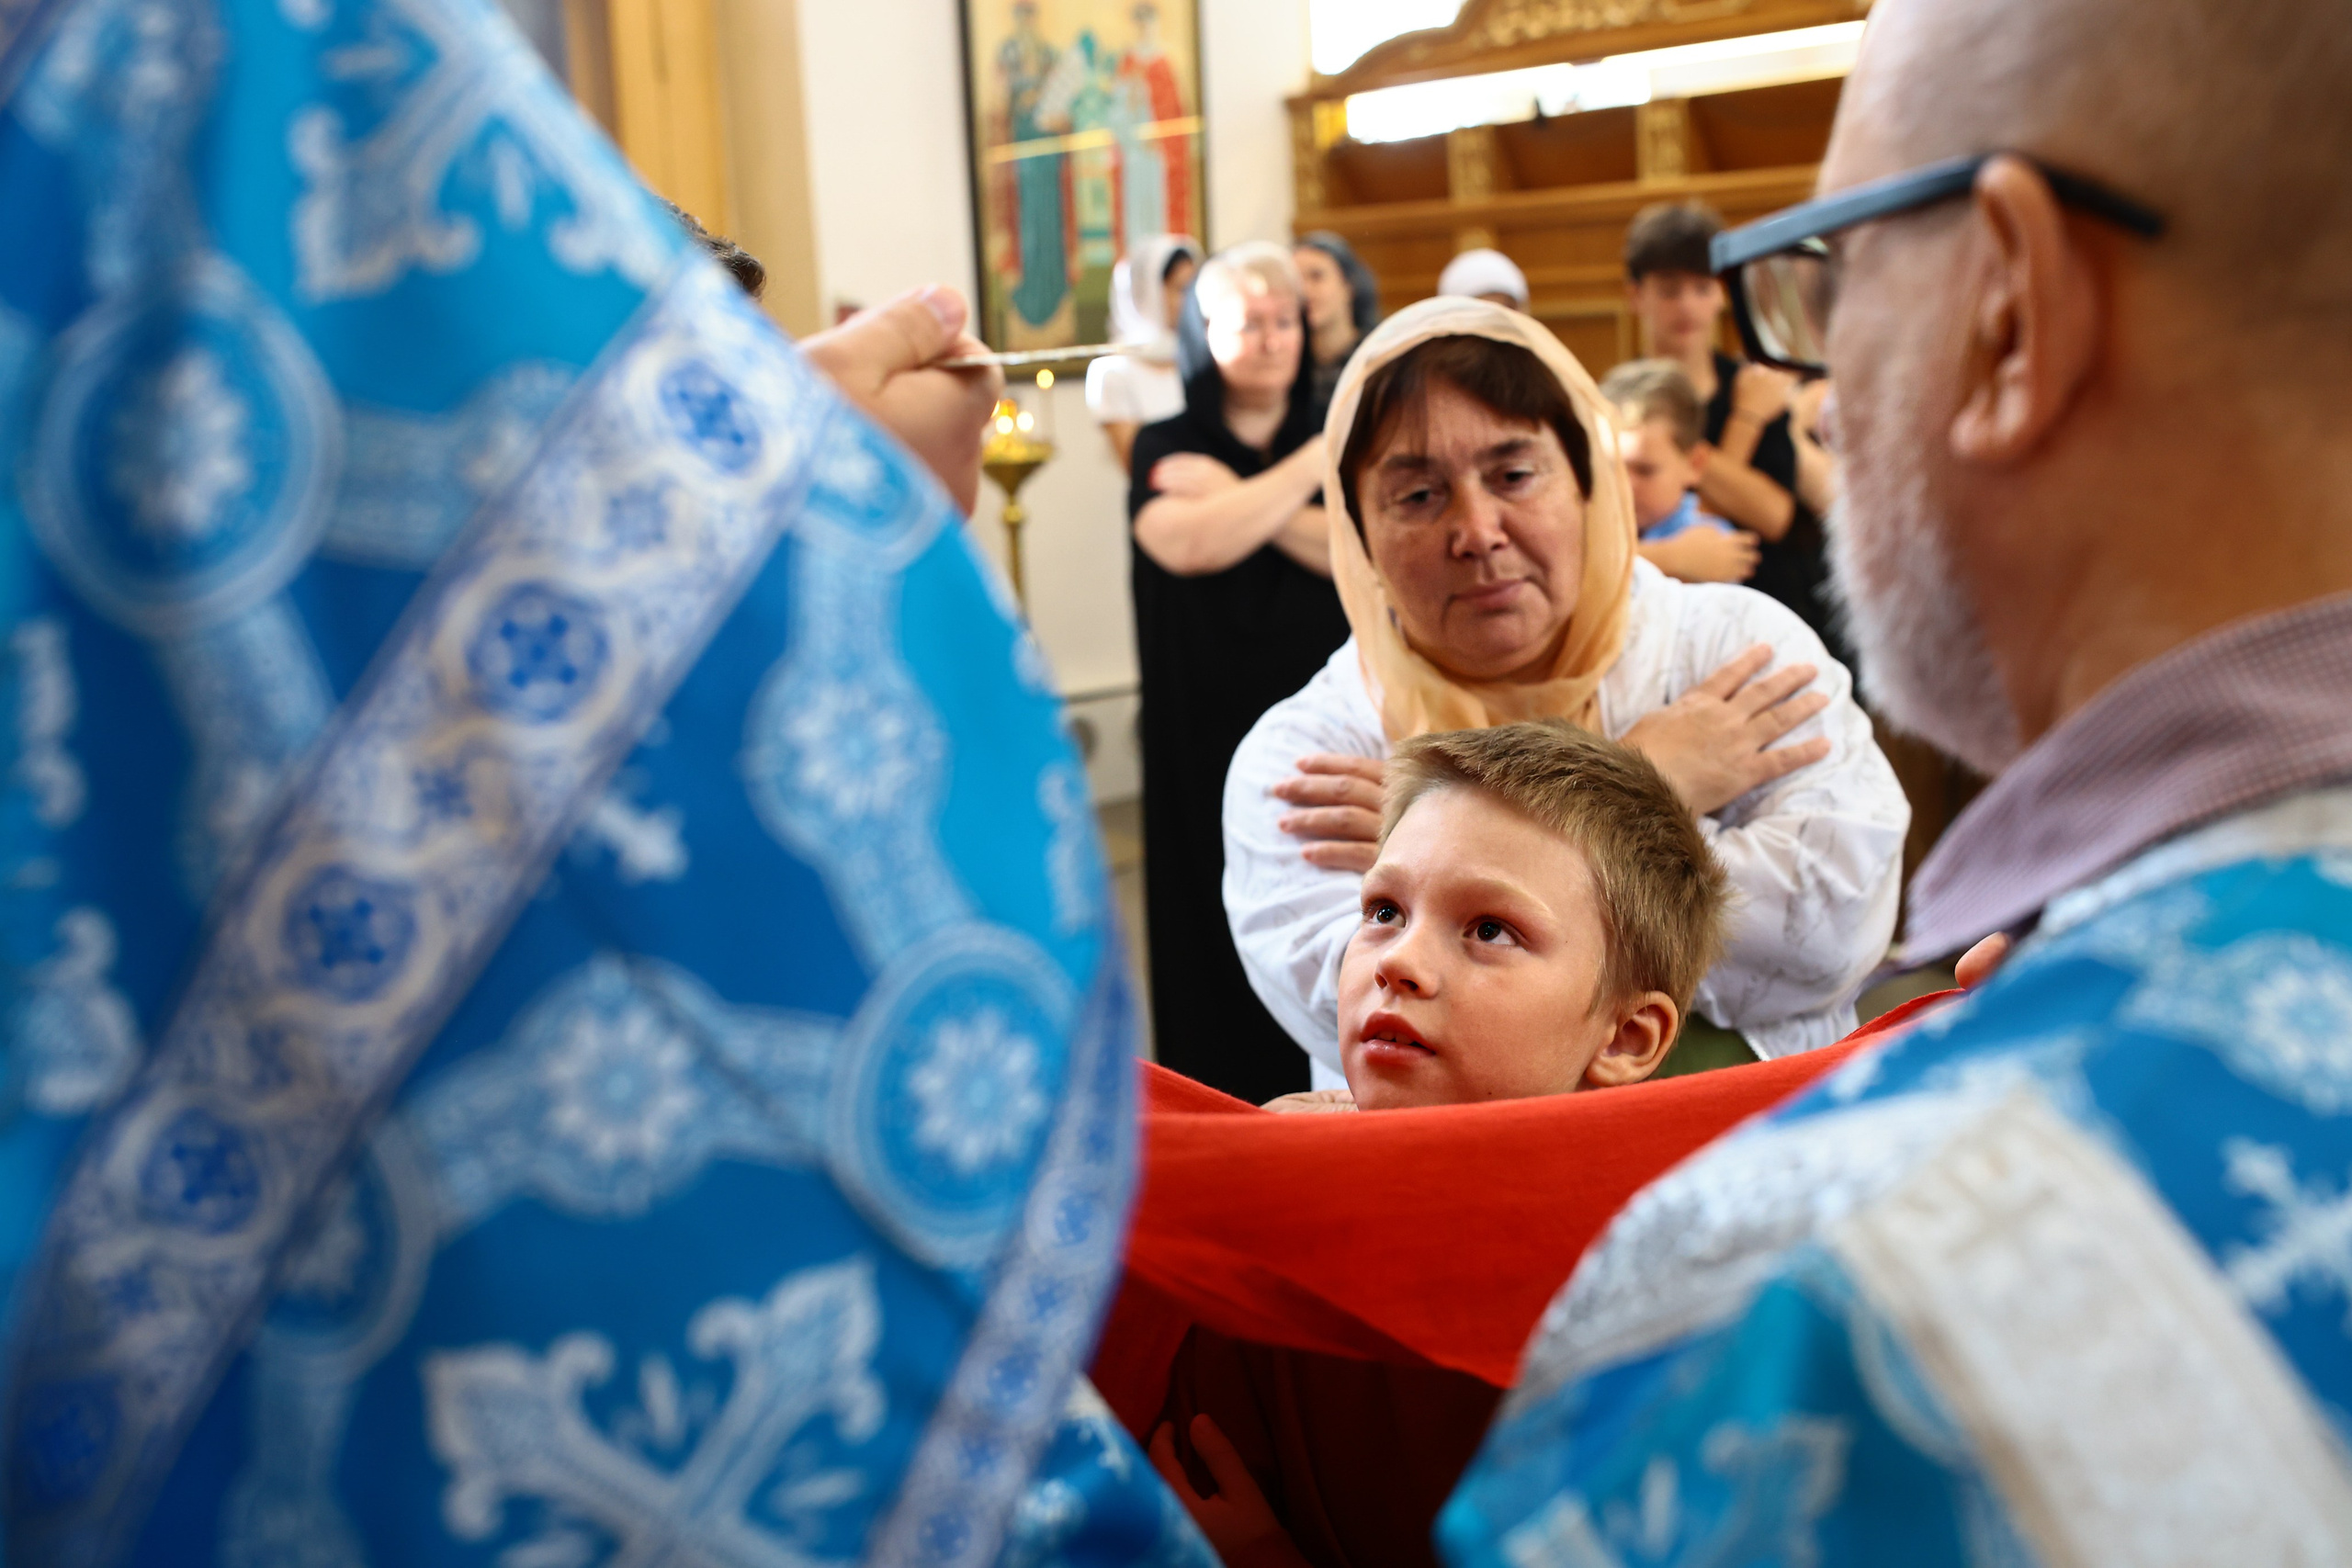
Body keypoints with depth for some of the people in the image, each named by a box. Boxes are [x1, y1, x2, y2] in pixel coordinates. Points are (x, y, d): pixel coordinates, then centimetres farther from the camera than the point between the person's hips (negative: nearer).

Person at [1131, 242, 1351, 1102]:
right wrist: (1305, 472, -7)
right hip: (1207, 729, -1)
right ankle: (1225, 1105, 5)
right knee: (1220, 927, -3)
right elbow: (1185, 544, -14)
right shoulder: (1166, 447, 7)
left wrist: (1240, 500, -10)